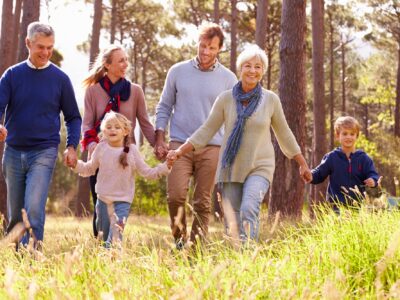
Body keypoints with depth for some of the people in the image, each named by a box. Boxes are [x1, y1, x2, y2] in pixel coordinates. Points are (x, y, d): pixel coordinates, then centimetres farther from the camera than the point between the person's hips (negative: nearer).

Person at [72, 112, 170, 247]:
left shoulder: (132, 150, -2)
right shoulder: (101, 148, 0)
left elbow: (147, 172, -1)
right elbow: (89, 169, 10)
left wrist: (166, 166, -11)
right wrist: (76, 164, -7)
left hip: (123, 200, -2)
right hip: (103, 199, 2)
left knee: (115, 235, -16)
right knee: (105, 234, 10)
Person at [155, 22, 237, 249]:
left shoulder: (228, 79, 5)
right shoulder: (178, 71, 7)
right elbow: (164, 107, 11)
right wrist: (159, 141, 2)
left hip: (212, 147, 0)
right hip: (180, 145, 0)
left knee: (203, 202, 2)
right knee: (176, 195, -13)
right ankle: (179, 239, 9)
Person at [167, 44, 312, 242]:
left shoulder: (271, 100, 0)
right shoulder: (226, 98, 0)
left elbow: (284, 134, 12)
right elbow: (206, 131, 5)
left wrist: (303, 164, 17)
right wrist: (179, 152, -4)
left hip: (259, 168, -1)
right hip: (230, 168, 2)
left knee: (249, 209, -26)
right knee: (232, 226, -1)